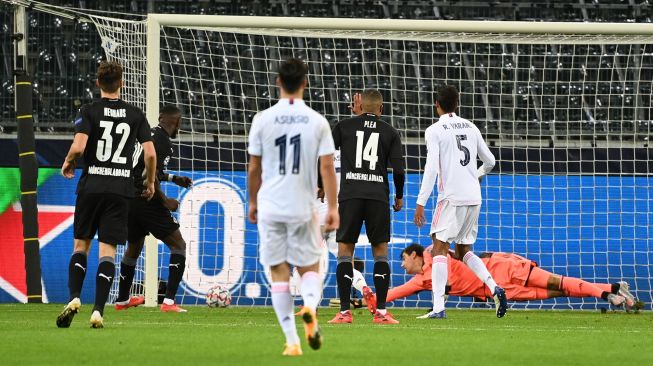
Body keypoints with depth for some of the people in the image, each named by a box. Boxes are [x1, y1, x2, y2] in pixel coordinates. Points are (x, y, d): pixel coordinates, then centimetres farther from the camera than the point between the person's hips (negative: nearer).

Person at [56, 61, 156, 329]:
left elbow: (78, 146, -14)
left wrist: (67, 163, 7)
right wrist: (150, 182, 17)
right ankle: (98, 311, -9)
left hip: (91, 186, -1)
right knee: (108, 250, 0)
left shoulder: (89, 111, -2)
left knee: (81, 245, 11)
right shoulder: (135, 115, 4)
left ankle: (74, 297, -8)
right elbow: (150, 153, 1)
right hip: (121, 188, 1)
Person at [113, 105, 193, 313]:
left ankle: (122, 299, 42)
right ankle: (169, 301, -12)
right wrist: (164, 200, -12)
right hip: (146, 200, -9)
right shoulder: (163, 142, -13)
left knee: (134, 247, 28)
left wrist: (173, 178, 32)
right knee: (178, 245, 0)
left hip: (128, 200, 9)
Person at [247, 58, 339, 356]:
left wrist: (253, 202, 17)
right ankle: (310, 307, -19)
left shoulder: (263, 120, -2)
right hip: (304, 208, 0)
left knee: (279, 273, 6)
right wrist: (333, 208, 1)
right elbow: (327, 167, -4)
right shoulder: (317, 122, -3)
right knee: (309, 267, 14)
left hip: (270, 207, 0)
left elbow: (254, 167, 4)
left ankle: (292, 341, 0)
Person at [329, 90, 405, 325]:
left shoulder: (345, 126, 5)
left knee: (345, 251, 4)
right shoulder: (390, 132, 6)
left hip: (350, 196, -1)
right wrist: (399, 196, 16)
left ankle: (344, 312, -3)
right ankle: (381, 312, 1)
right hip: (378, 196, 1)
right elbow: (398, 169, 1)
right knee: (380, 252, 8)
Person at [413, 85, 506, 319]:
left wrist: (421, 203, -13)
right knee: (463, 250, 18)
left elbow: (431, 169, -13)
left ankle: (438, 307, -14)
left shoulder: (434, 131, -5)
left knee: (439, 247, -3)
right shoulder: (470, 128, 13)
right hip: (474, 197, 6)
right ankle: (494, 288, -2)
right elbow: (490, 161, 20)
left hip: (451, 197, -6)